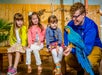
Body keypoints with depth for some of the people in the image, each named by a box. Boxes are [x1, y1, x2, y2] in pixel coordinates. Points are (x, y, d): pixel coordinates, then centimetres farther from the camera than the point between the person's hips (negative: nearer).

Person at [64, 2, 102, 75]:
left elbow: (87, 49, -36)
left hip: (94, 47, -4)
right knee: (68, 59, -19)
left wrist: (72, 50, -49)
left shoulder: (91, 26, -29)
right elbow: (67, 42, -5)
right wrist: (69, 47, -26)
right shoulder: (70, 24, -15)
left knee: (90, 61, -34)